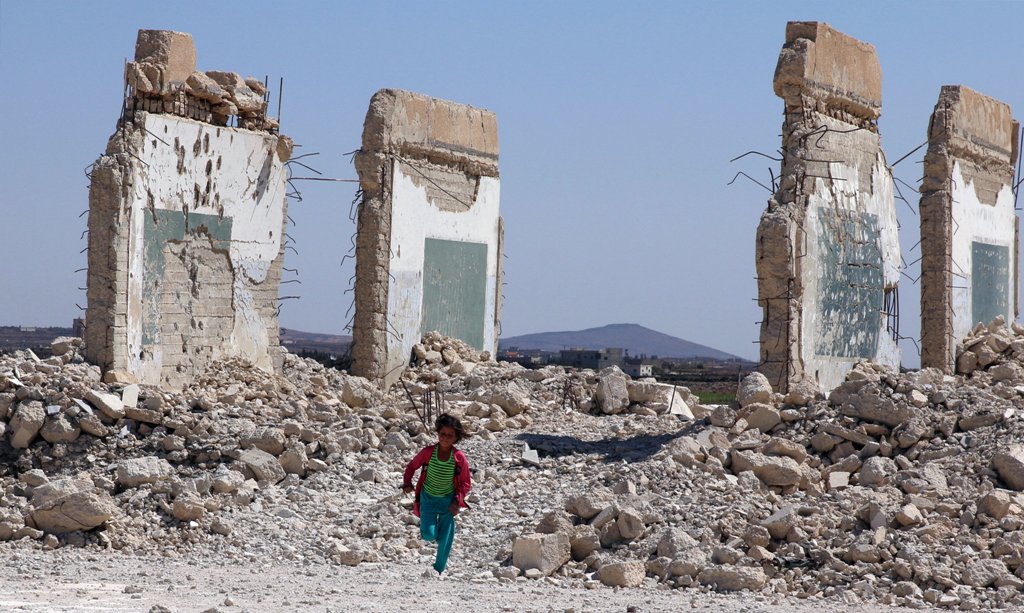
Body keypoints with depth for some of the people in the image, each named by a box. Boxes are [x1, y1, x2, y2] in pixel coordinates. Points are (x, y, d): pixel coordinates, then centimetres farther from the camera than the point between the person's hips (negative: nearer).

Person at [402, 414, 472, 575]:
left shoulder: (460, 458, -14)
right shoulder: (427, 452, -14)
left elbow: (465, 483, -4)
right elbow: (411, 467, 3)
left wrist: (457, 501, -18)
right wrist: (407, 483, -13)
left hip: (448, 501, 0)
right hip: (428, 498, 0)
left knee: (445, 538, 2)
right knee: (429, 535, -13)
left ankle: (439, 569, 23)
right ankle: (425, 524, 25)